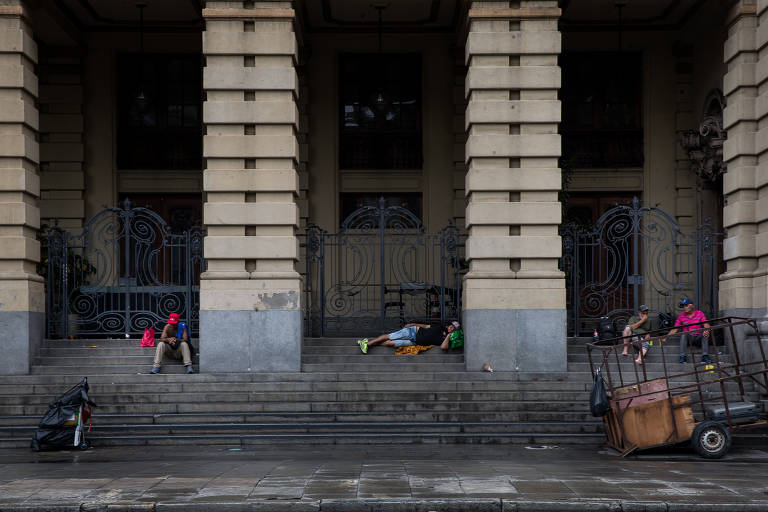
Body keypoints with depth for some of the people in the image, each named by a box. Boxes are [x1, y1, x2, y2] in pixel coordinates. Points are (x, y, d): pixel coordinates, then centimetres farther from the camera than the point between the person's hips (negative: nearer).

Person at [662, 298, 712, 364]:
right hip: (688, 338, 1)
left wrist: (706, 331, -37)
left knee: (705, 334, -31)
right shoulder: (681, 316, 4)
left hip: (698, 337, -1)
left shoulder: (700, 314, 0)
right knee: (683, 334, -31)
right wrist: (666, 337, -9)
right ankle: (682, 356, -34)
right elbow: (674, 329, 5)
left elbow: (706, 325, -13)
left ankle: (705, 356, -35)